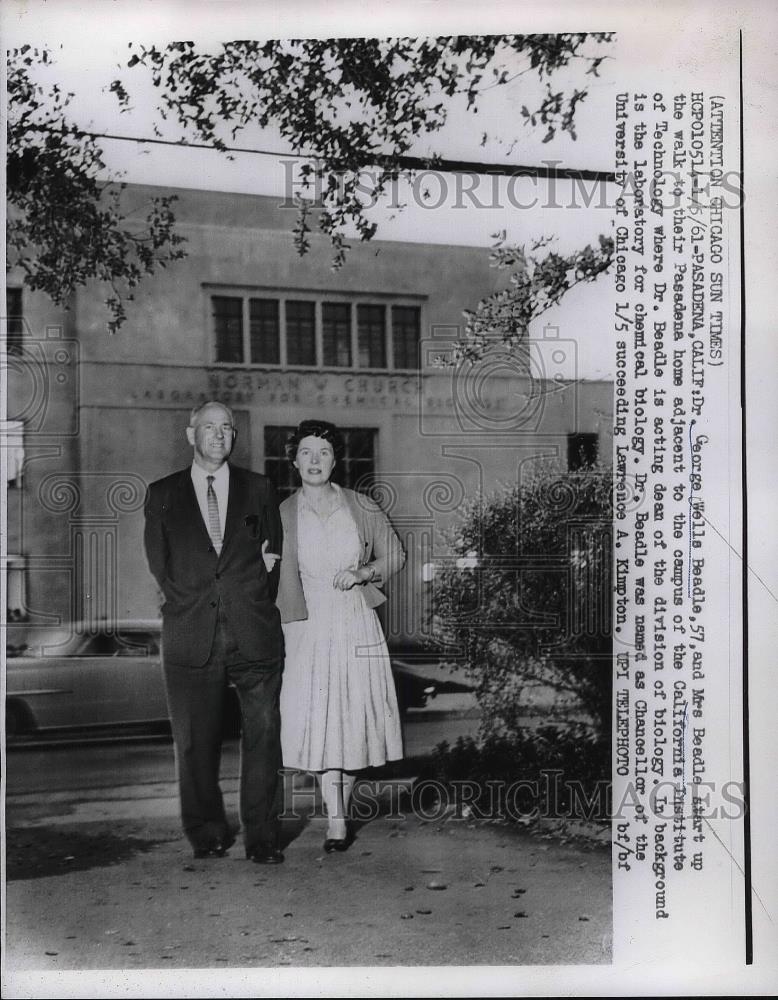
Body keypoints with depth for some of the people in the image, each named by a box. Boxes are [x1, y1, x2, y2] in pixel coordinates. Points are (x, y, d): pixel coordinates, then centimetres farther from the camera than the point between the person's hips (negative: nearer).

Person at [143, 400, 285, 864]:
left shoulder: (259, 488, 11)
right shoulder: (162, 495, 10)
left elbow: (275, 553, 12)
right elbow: (160, 565, 9)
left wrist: (257, 607, 3)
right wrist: (192, 603, 1)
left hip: (255, 635, 0)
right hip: (191, 639, 0)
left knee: (263, 735, 0)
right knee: (195, 741, 6)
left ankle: (262, 836, 10)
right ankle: (208, 834, 20)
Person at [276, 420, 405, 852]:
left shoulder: (361, 507, 4)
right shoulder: (283, 514, 2)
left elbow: (395, 554, 12)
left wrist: (363, 573, -5)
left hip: (356, 625, 1)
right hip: (308, 626, -1)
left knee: (355, 718, 4)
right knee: (318, 720, -7)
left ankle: (342, 807, 23)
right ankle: (336, 822, -1)